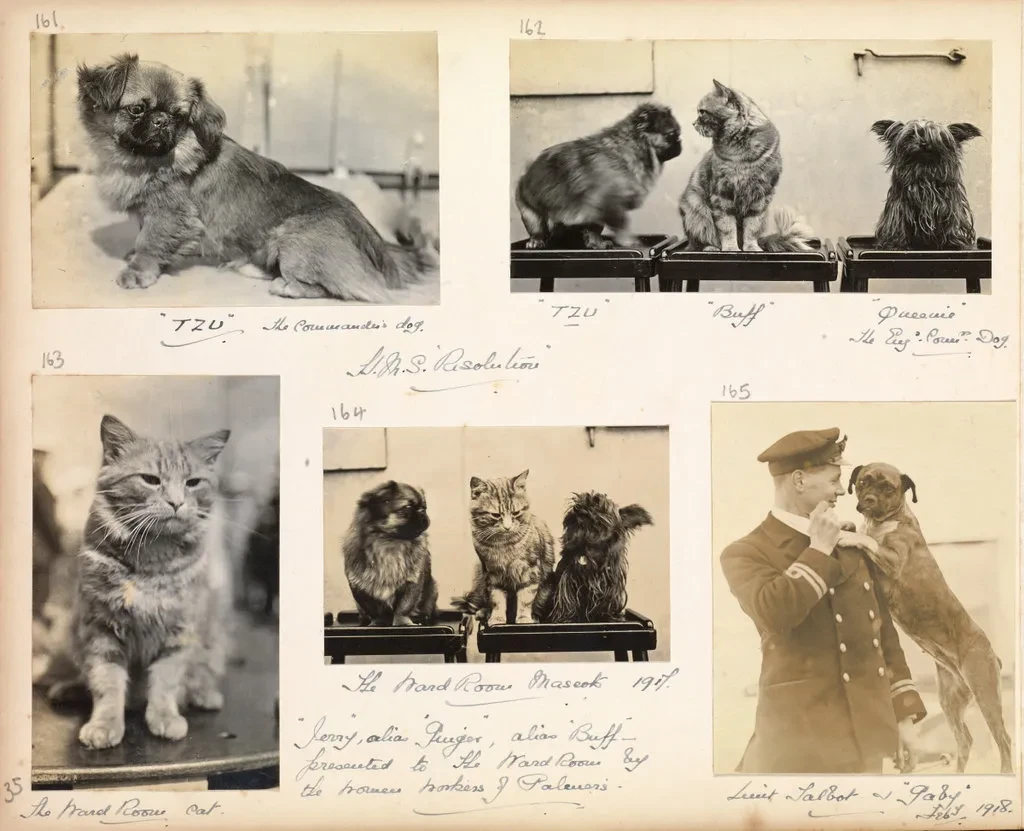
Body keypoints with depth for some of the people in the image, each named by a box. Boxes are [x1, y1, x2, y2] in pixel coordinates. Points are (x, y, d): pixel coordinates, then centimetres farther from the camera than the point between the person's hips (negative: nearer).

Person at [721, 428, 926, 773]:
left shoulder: (850, 544, 12)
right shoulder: (746, 553, -6)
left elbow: (882, 630, 15)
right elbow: (775, 614, -27)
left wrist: (903, 714, 12)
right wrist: (819, 550, -14)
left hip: (863, 735, 6)